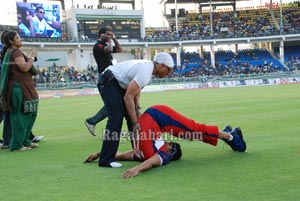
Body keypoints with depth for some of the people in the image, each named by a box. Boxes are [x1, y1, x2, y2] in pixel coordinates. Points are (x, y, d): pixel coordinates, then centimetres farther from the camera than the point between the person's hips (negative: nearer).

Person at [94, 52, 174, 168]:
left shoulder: (148, 67, 2)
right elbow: (128, 97, -28)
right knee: (116, 117, -18)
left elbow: (136, 89, 11)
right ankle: (106, 160, -16)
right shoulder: (145, 73, -27)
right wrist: (135, 123, -24)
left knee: (132, 115, 9)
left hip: (119, 83, 10)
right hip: (108, 81, -10)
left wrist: (138, 109, -2)